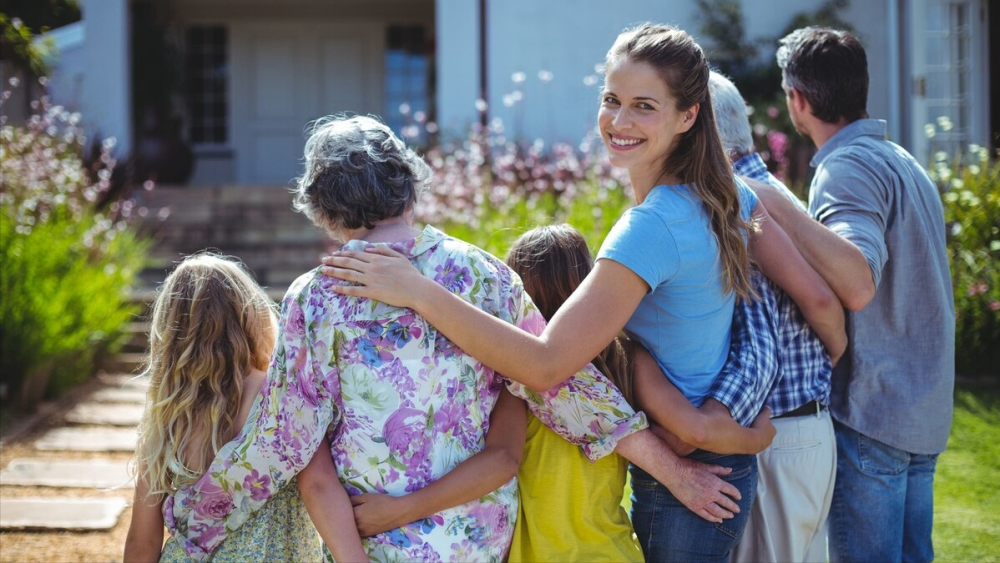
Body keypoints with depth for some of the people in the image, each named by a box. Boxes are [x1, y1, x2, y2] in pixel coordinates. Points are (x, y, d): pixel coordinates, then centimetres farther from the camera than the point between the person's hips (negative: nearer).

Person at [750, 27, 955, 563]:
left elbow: (858, 286, -31)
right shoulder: (904, 162, 15)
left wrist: (773, 202, -31)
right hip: (924, 413, 9)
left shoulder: (848, 167, -16)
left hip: (869, 413, -9)